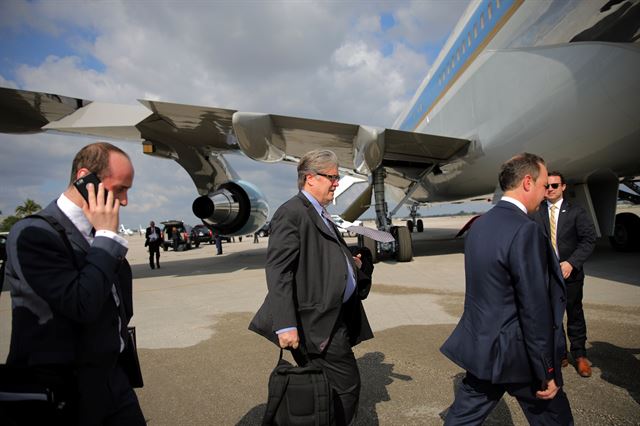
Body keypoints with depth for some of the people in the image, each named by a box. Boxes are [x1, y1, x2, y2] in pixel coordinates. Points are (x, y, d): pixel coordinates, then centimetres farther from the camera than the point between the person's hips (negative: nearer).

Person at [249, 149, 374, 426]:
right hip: (317, 322, -10)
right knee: (346, 386, -2)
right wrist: (285, 325, -25)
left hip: (336, 317, 10)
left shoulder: (320, 215, 17)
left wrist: (350, 264, 7)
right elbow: (278, 270, -20)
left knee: (329, 389, 18)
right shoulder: (291, 213, -14)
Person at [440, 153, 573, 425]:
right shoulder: (526, 231, -22)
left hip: (481, 346, 8)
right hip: (516, 354, -7)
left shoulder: (479, 225, 4)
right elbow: (535, 311, -20)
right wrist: (547, 373, -12)